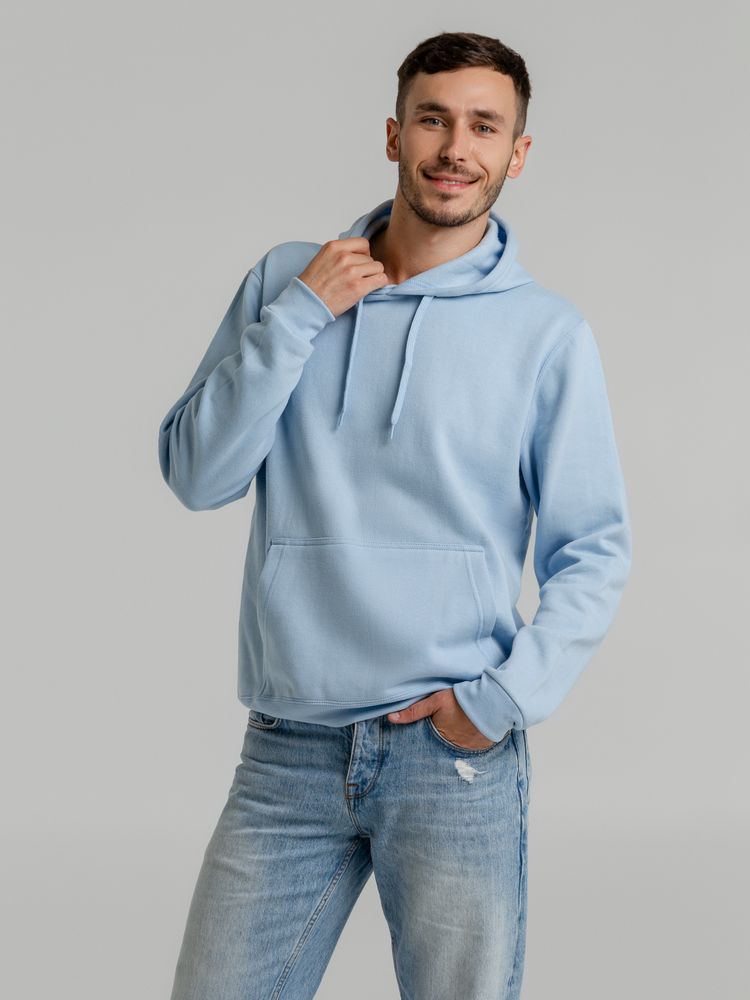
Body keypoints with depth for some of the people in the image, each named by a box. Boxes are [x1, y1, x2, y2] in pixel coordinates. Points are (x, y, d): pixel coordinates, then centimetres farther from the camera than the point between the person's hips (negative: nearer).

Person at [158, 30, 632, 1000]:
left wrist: (508, 698, -10)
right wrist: (299, 315, -8)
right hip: (288, 748, 2)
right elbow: (197, 475, 0)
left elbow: (595, 552, 1)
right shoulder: (285, 280, 7)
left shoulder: (549, 332, 0)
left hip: (455, 751, -1)